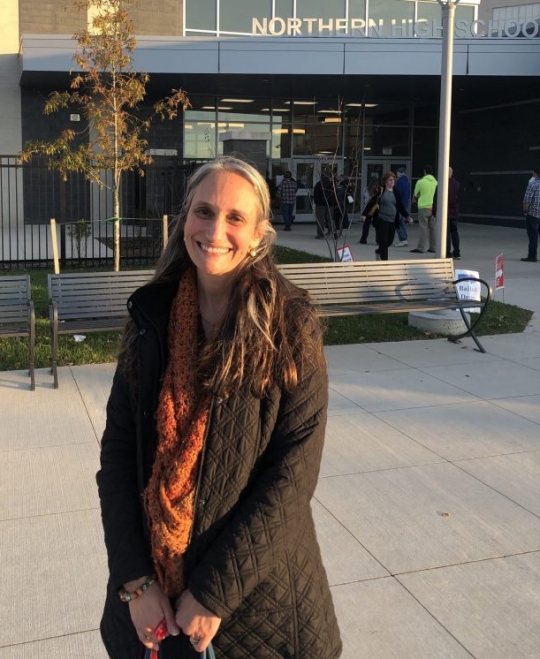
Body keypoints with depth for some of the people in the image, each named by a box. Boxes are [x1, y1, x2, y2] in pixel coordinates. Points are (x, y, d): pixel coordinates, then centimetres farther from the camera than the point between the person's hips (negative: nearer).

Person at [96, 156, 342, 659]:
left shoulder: (289, 325, -13)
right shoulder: (152, 316, -5)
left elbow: (295, 469, -15)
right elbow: (118, 449, -4)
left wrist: (214, 591, -15)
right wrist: (135, 579, -10)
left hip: (258, 579, -3)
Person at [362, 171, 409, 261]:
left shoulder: (396, 193, 9)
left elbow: (401, 207, 14)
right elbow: (371, 203, -4)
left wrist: (407, 216, 6)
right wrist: (364, 214, -11)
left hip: (392, 221, 5)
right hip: (381, 220, -5)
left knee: (389, 241, 11)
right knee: (383, 242, -5)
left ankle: (379, 251, 40)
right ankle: (384, 260, 3)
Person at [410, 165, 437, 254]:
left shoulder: (420, 182, -5)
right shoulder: (436, 182, 6)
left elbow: (415, 195, 6)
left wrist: (416, 199, 28)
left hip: (423, 207, -4)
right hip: (434, 207, 4)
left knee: (423, 228, -5)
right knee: (433, 228, 10)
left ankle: (421, 248, -9)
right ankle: (433, 247, 14)